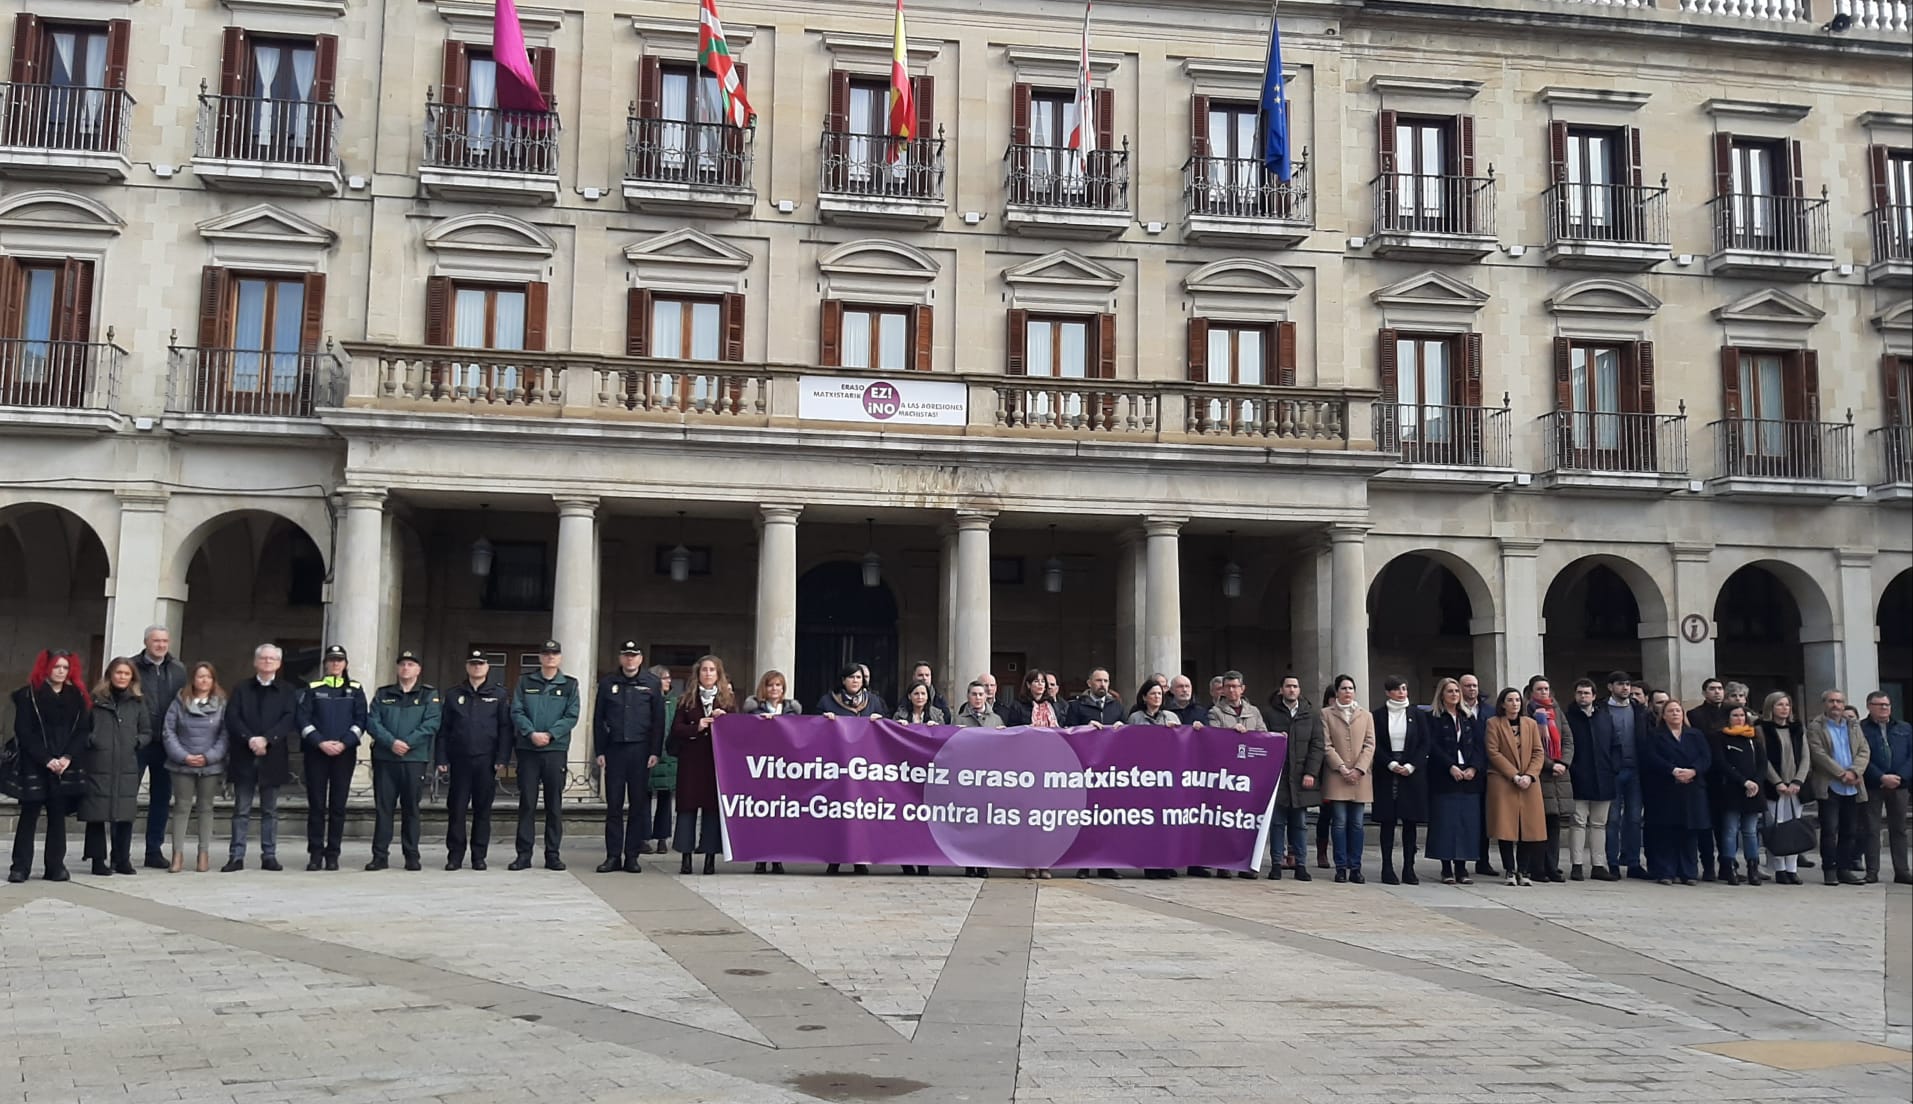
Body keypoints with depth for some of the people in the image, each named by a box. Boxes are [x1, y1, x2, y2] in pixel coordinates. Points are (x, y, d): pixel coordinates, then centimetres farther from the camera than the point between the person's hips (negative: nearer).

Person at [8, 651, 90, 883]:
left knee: (58, 816, 4)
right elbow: (24, 732, -6)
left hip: (66, 766, 3)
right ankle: (20, 866, 2)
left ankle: (55, 865, 8)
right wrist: (46, 759, -15)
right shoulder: (29, 695, 0)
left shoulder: (77, 697, 10)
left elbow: (82, 731, 5)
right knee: (29, 815, -2)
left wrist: (68, 758, -10)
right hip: (34, 765, -3)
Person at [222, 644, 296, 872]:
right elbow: (232, 718, -2)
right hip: (243, 757, 0)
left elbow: (289, 719, -5)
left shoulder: (288, 691, 8)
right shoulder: (241, 689, 10)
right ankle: (236, 856, 4)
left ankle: (269, 855, 9)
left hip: (273, 757, 0)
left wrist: (266, 739, -18)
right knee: (241, 810, 2)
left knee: (270, 810, 5)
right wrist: (250, 739, -17)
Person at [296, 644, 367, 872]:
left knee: (338, 805, 1)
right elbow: (303, 719, -1)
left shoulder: (355, 689, 8)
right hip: (316, 751, 0)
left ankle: (333, 854, 6)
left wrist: (343, 743, -11)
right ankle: (315, 853, 5)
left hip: (345, 752, 0)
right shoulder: (313, 688, 6)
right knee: (316, 804, -1)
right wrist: (320, 743, -13)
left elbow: (360, 720, 2)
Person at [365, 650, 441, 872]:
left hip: (415, 759, -1)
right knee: (382, 807, 0)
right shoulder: (383, 694, 13)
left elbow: (431, 724, -5)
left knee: (411, 808, 3)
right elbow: (372, 722, 2)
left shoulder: (429, 695, 8)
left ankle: (412, 856, 9)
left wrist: (407, 743, -14)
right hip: (385, 758, 2)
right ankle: (380, 855, 5)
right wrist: (391, 742, -13)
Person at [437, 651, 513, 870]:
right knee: (456, 809, 1)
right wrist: (441, 759, 0)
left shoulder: (499, 695, 6)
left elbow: (506, 729, 1)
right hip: (459, 761, 1)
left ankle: (479, 856, 10)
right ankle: (455, 855, 8)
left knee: (483, 810, 4)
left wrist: (502, 759, -7)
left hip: (486, 761, -1)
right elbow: (443, 729, 9)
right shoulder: (453, 695, 11)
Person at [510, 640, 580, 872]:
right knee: (527, 803, 0)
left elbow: (572, 716, -1)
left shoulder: (569, 685, 7)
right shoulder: (525, 681, 9)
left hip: (556, 749, 0)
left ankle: (552, 854, 9)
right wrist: (531, 733, -15)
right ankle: (524, 854, 5)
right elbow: (516, 712, 1)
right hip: (528, 749, 0)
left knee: (555, 804, 3)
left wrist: (549, 734, -13)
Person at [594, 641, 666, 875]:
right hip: (614, 749, 1)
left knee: (639, 805, 2)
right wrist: (599, 751, 1)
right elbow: (598, 720, 9)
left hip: (640, 749, -1)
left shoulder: (652, 683, 4)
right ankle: (613, 856, 7)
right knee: (613, 805, 2)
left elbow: (658, 720, 3)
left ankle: (632, 856, 8)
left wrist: (655, 751, -5)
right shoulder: (607, 683, 8)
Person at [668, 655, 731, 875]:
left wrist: (723, 719, -13)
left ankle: (710, 857, 4)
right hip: (691, 760, 0)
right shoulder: (686, 700, 9)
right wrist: (696, 727, -13)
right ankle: (686, 857, 1)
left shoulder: (727, 701, 9)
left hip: (717, 760, 0)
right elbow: (676, 729, 3)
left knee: (713, 807, 0)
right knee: (688, 805, -2)